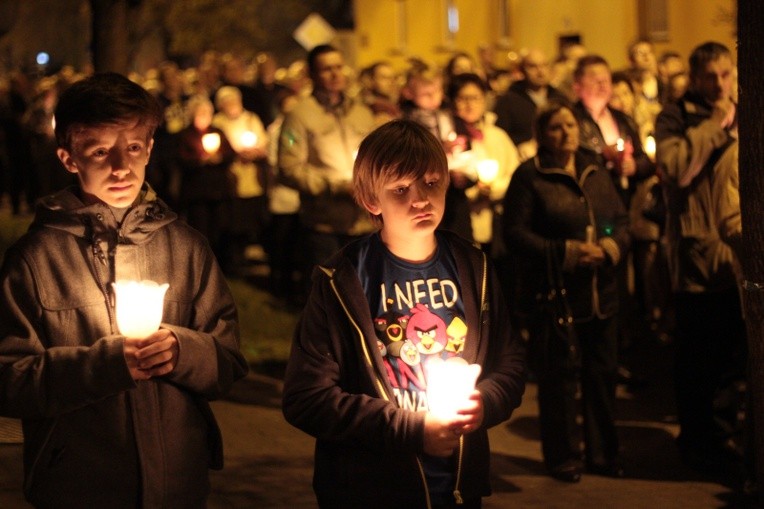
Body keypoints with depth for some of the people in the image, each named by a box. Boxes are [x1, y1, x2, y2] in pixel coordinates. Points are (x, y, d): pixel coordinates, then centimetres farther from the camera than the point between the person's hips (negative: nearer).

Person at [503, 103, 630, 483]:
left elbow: (621, 218, 14)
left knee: (603, 374, 10)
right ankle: (563, 457, 12)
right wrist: (567, 252, -19)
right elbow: (515, 234, -12)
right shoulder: (529, 177, -6)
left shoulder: (596, 172, 12)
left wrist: (613, 245, -9)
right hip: (554, 294, -6)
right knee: (559, 377, -1)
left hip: (601, 292, 6)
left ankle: (603, 453, 22)